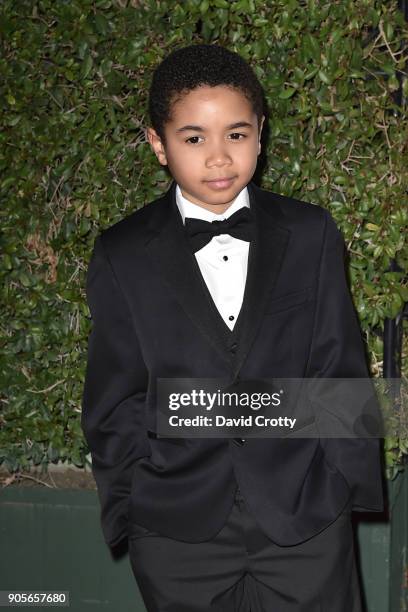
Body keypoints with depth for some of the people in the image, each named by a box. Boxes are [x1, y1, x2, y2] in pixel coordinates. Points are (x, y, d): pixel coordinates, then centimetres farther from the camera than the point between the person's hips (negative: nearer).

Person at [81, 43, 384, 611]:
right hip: (177, 534, 0)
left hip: (306, 526, 0)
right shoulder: (123, 256, 0)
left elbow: (341, 369, 3)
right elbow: (114, 400, 4)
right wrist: (130, 510, 3)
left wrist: (351, 487, 1)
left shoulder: (311, 234, 1)